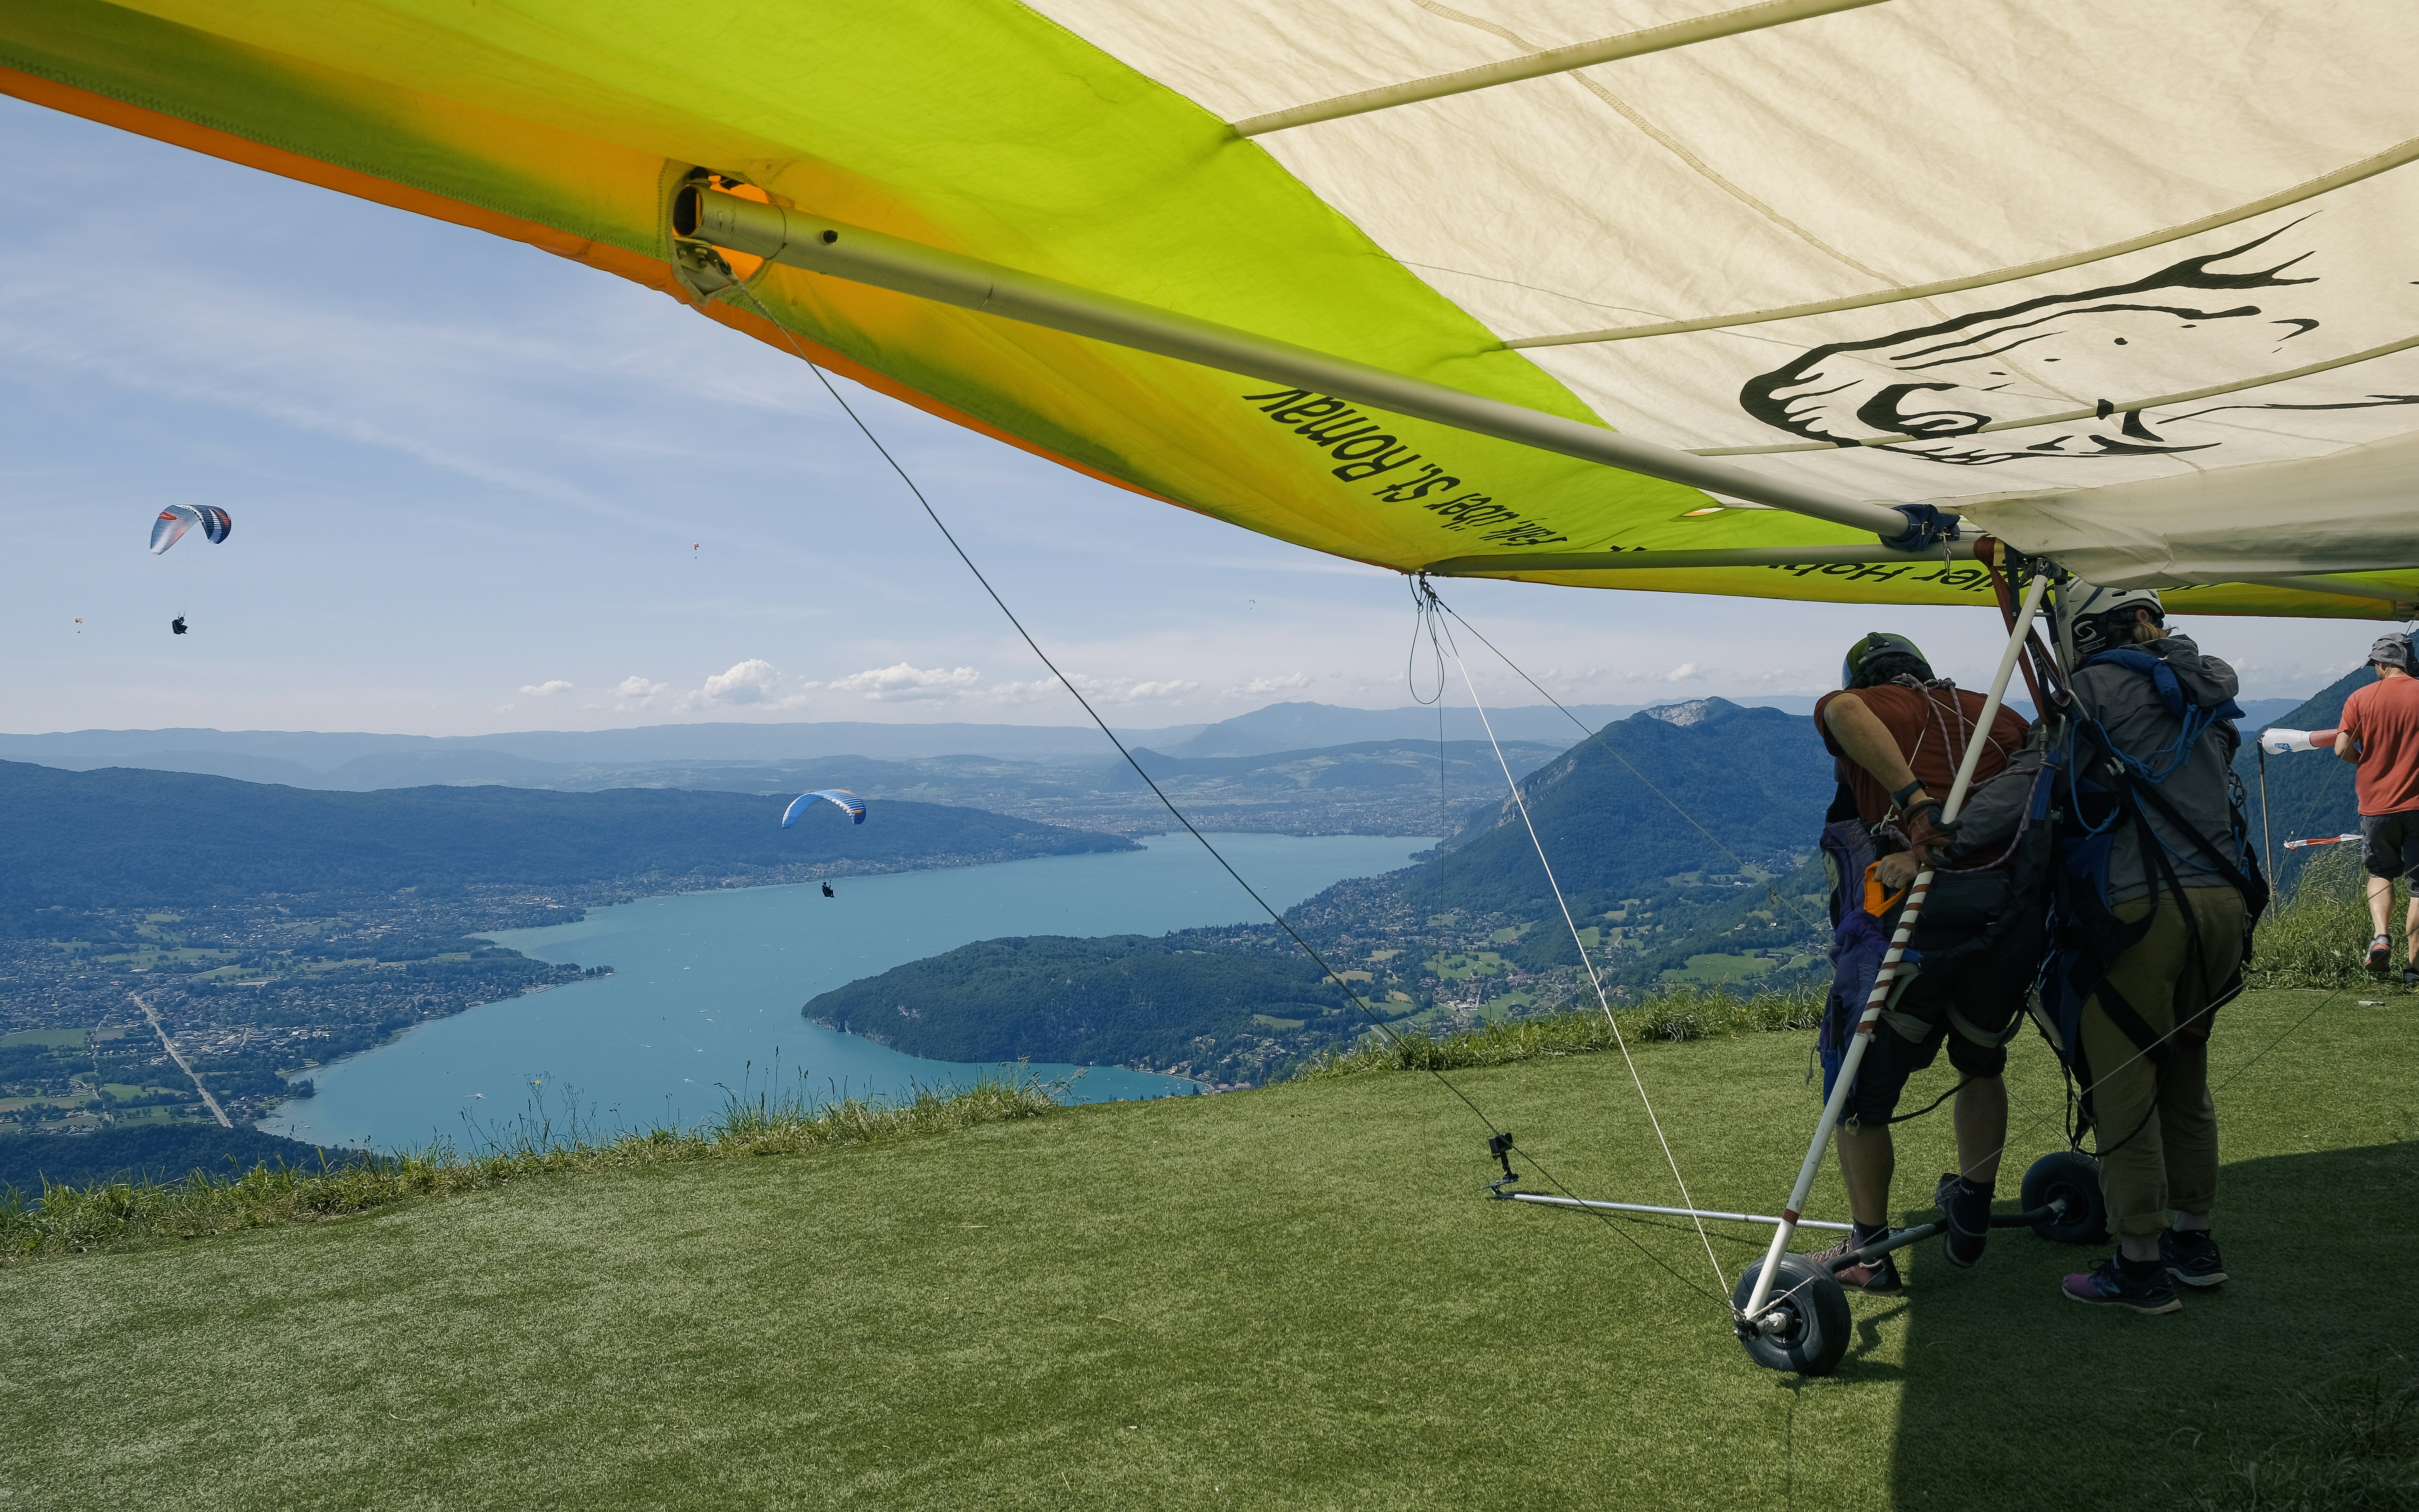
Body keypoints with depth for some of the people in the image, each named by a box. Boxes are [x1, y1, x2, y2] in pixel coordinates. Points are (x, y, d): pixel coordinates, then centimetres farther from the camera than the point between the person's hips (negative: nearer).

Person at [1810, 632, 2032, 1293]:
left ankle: (1869, 1255, 22)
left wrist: (1916, 800, -22)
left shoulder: (1858, 706, 11)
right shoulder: (2001, 716, 23)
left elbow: (1845, 711, -15)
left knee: (1861, 1091, 13)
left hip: (1907, 924, -4)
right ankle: (1972, 1218, 39)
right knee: (1981, 1065, 31)